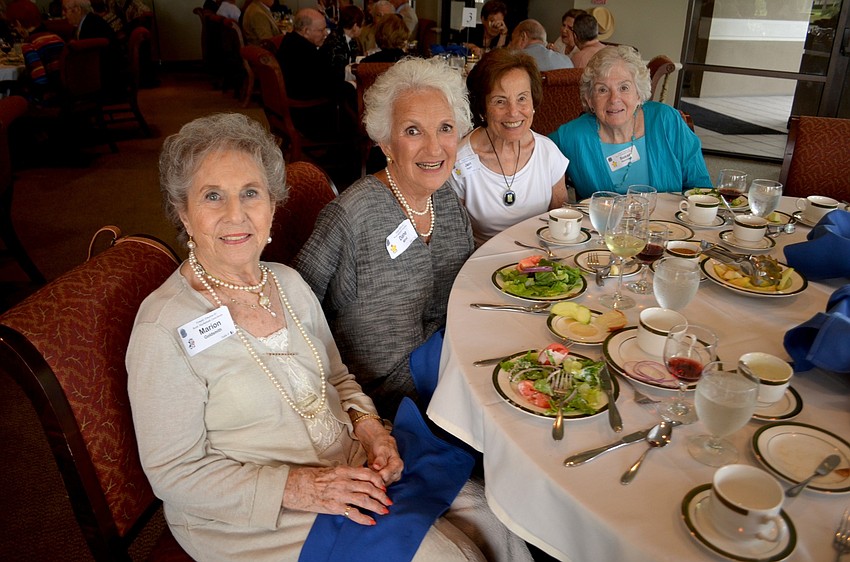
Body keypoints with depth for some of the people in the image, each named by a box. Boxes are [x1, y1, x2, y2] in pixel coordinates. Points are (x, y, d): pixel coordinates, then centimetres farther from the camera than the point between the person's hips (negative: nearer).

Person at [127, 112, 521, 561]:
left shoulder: (289, 284, 4)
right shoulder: (165, 327, -17)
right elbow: (174, 472, -14)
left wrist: (369, 426, -6)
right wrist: (297, 488, -22)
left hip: (353, 471, 6)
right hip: (251, 519, -6)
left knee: (492, 521, -3)